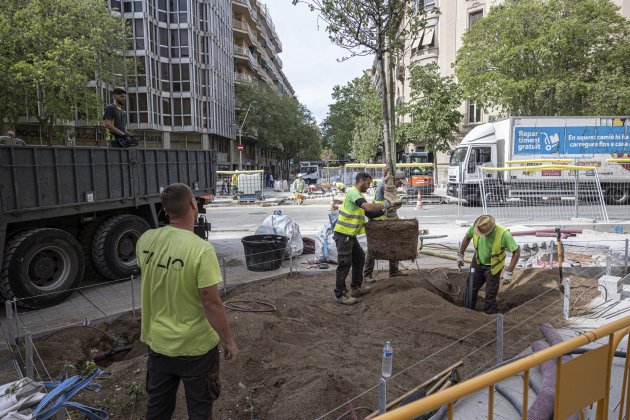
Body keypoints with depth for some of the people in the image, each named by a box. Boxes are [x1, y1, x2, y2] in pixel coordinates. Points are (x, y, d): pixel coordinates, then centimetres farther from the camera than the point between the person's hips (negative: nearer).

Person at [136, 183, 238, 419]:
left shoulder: (145, 240, -8)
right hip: (195, 347, -5)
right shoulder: (201, 249, -26)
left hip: (158, 342, 5)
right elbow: (211, 303, -22)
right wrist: (229, 341, -10)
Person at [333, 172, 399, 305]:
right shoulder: (353, 192, -15)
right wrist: (384, 205, -14)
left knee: (359, 258, 18)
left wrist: (383, 211, 9)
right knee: (345, 263, -5)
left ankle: (356, 287, 30)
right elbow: (368, 207, -28)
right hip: (343, 234, -10)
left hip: (350, 234, 10)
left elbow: (370, 213, 19)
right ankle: (340, 295, 3)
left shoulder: (357, 194, 18)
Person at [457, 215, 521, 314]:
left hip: (492, 267, -4)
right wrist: (460, 255, 6)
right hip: (477, 263, 4)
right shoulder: (475, 227, -20)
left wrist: (509, 272, -25)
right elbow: (467, 237, 2)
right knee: (471, 289, 15)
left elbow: (517, 252, -23)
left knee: (490, 295, 1)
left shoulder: (504, 234, -31)